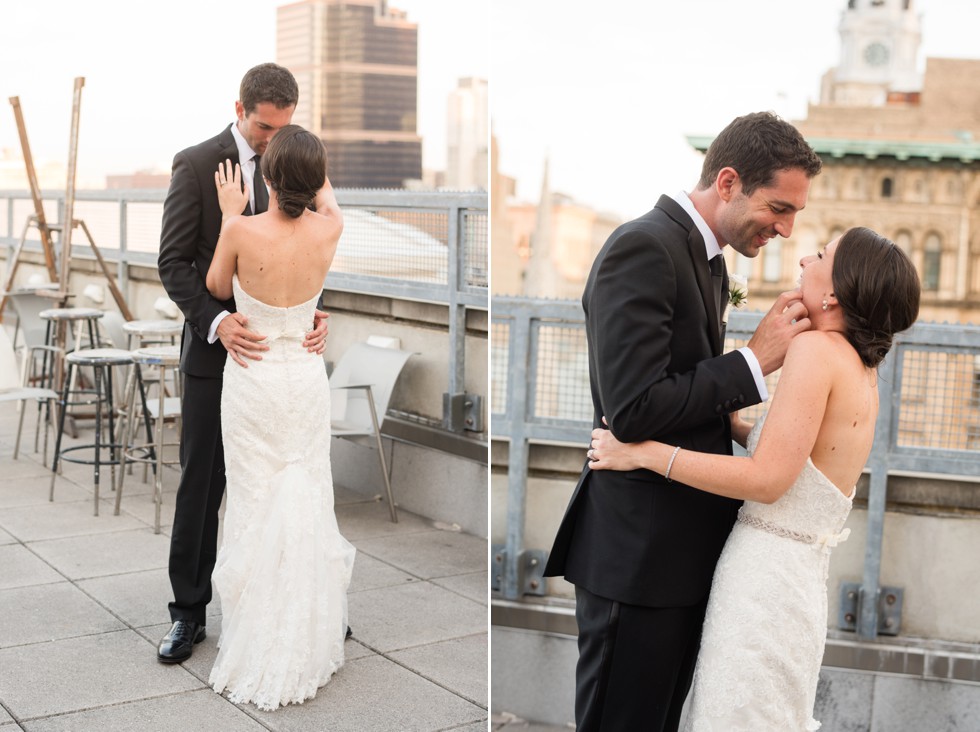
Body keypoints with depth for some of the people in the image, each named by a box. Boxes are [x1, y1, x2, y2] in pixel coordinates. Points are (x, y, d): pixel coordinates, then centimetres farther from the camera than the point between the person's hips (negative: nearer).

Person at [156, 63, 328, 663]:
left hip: (281, 347, 3)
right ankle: (189, 612, 16)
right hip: (217, 349, -3)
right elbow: (174, 261, -9)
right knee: (201, 485, 5)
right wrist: (217, 321, -25)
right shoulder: (196, 165, -7)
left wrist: (316, 314, -13)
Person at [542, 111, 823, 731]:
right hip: (637, 557, -9)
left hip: (686, 551, 9)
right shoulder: (643, 248, -17)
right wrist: (756, 360, -17)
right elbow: (632, 410, -25)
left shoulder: (708, 261, 13)